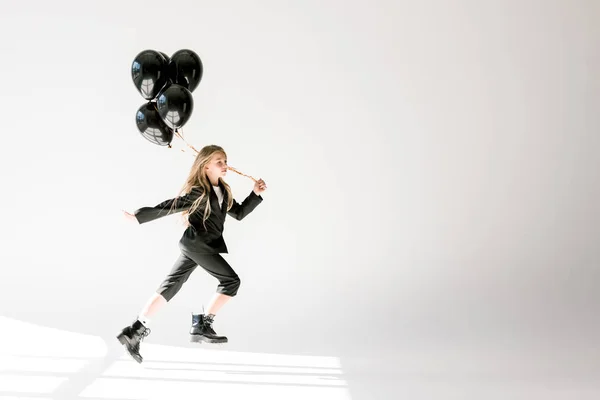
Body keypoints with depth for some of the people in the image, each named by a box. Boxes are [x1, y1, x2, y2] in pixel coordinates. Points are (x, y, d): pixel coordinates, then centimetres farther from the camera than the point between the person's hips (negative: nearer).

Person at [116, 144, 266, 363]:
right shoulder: (198, 191, -10)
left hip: (195, 246, 8)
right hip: (196, 244, -8)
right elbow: (169, 207, -8)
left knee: (169, 288, 3)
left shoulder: (223, 191, 16)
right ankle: (202, 325, -5)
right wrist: (139, 216, -6)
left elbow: (239, 213, 20)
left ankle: (136, 330, 0)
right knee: (231, 280, -6)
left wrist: (255, 194, 10)